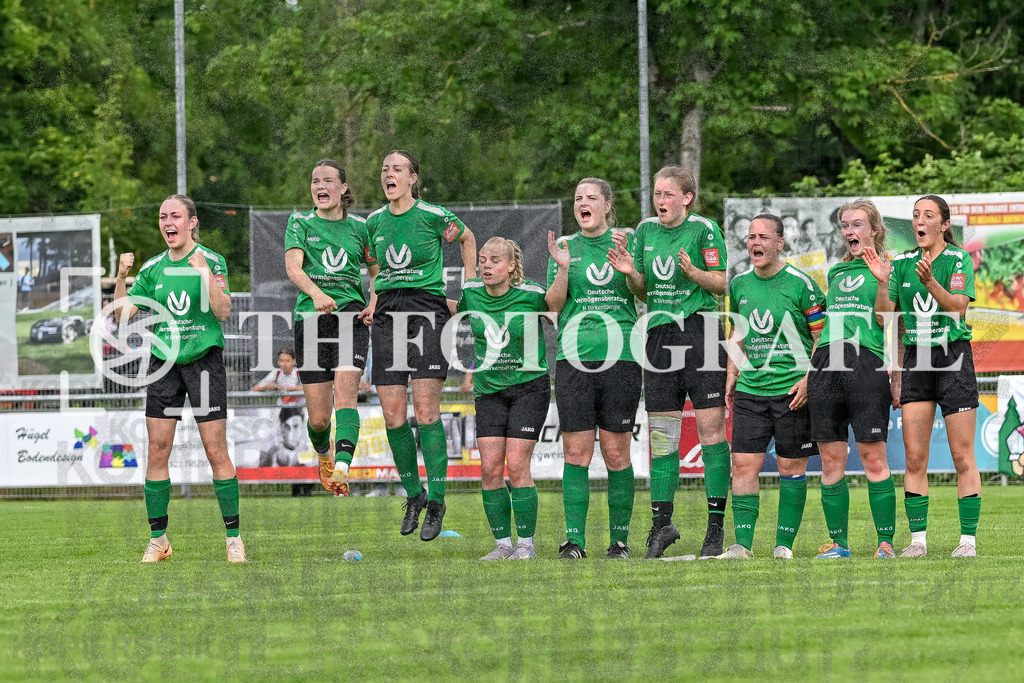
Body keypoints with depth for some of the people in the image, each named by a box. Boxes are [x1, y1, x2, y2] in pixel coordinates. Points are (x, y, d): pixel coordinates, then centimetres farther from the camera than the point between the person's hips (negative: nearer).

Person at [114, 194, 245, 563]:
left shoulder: (212, 261, -3)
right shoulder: (153, 268, 9)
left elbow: (223, 312, -13)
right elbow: (123, 314, 8)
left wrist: (205, 273, -23)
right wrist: (122, 277, -6)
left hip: (204, 359, -4)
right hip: (163, 362, 4)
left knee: (216, 450, -7)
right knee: (157, 450, -1)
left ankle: (233, 537, 1)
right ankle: (158, 539, 7)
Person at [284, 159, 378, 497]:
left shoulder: (359, 227, 10)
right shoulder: (300, 223, 6)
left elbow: (378, 270, 22)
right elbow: (293, 267, -10)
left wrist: (374, 304, 2)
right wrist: (316, 293, -30)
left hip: (351, 317, 0)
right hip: (310, 318, 0)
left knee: (345, 392, -23)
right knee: (318, 416, 1)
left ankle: (342, 466, -38)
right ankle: (324, 454, 35)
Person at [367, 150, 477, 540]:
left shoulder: (432, 215, -3)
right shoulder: (374, 222, 11)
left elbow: (467, 238, 15)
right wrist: (372, 304, 14)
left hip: (427, 307, -4)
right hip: (387, 313, 5)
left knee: (425, 408, -14)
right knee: (392, 413, -2)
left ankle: (436, 502, -11)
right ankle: (413, 494, 14)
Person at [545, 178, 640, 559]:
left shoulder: (627, 241, 9)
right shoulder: (565, 247, 12)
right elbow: (553, 305, 6)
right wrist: (563, 269, -10)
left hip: (620, 355, -1)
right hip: (574, 356, 1)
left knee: (616, 453, 0)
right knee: (576, 452, -4)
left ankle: (620, 539, 6)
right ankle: (574, 539, -2)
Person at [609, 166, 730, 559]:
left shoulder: (704, 229, -4)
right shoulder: (646, 231, 11)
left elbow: (721, 284, -5)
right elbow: (643, 292, 15)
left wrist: (692, 271, -22)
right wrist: (630, 273, -5)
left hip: (700, 331, -5)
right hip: (659, 334, 5)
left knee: (711, 428, -6)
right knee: (661, 434, 4)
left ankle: (716, 526, -3)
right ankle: (662, 523, 9)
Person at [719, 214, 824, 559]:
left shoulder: (800, 284, -7)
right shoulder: (740, 284, 9)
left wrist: (809, 379, -13)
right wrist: (731, 378, 16)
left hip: (793, 391, -4)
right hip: (750, 389, 4)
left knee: (791, 466, 2)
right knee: (743, 464, -5)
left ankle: (784, 543, 8)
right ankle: (743, 543, -4)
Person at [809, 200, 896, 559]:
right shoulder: (836, 272, 22)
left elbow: (886, 321, -6)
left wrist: (882, 280, -18)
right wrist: (808, 373, 23)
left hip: (866, 363, -6)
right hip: (826, 363, 6)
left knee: (873, 458, -7)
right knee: (831, 459, 4)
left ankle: (885, 543, -4)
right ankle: (838, 542, 10)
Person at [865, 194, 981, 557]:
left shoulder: (959, 260, -4)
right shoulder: (902, 263, 9)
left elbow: (958, 307, -17)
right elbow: (884, 319, 6)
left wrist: (930, 282, -32)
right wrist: (882, 283, -9)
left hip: (953, 357, -4)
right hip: (915, 361, 4)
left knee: (962, 457, -4)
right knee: (914, 458, 0)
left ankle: (968, 539, -1)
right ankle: (918, 539, 3)